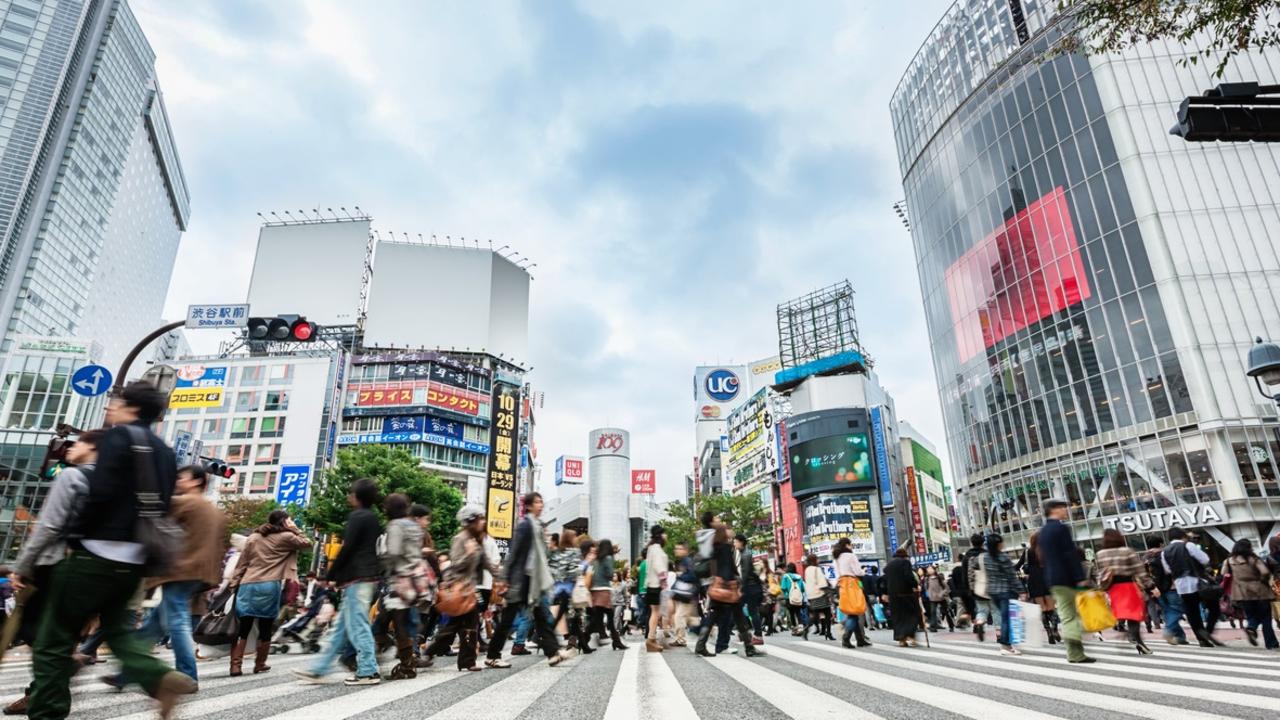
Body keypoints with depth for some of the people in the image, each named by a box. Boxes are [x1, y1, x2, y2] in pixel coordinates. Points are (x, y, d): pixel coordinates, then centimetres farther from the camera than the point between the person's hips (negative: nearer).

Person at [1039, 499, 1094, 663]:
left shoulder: (1043, 531, 15)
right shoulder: (1061, 528, -11)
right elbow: (1071, 555, -17)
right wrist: (1080, 578, -17)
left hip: (1052, 579, 8)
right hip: (1067, 578, -8)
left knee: (1066, 616, 8)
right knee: (1078, 613, -1)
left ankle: (1074, 653, 8)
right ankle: (1076, 652, -6)